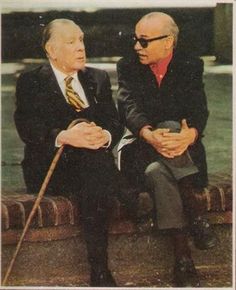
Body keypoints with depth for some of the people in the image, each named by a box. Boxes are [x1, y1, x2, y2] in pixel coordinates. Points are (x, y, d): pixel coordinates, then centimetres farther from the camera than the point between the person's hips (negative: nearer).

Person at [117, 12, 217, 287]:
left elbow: (199, 110, -12)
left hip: (179, 139, 0)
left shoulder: (191, 66, 1)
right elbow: (129, 107, -15)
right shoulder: (128, 66, 1)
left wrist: (190, 134, -37)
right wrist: (149, 135, -37)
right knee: (156, 171, -36)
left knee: (169, 126, -37)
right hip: (141, 142, 0)